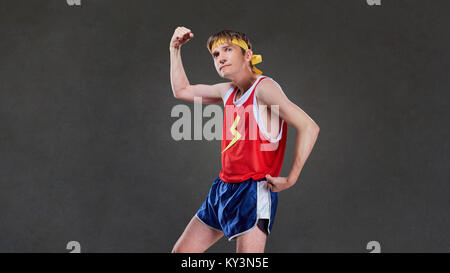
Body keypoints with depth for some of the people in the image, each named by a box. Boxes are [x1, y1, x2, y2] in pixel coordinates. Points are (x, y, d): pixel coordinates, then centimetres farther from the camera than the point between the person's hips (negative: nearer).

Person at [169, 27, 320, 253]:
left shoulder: (263, 88, -14)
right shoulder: (228, 91, 12)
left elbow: (309, 127, -23)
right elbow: (181, 91, 27)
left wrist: (290, 179, -20)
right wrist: (175, 49, 19)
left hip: (254, 192, -9)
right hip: (223, 188, 9)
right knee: (181, 251, 13)